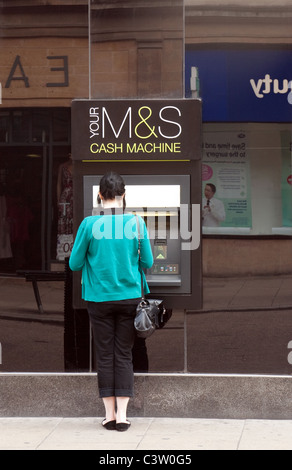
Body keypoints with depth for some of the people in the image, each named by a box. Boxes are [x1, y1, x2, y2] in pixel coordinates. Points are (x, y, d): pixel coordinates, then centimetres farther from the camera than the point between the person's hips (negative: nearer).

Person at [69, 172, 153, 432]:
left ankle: (110, 413, 11)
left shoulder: (90, 224, -9)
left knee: (105, 355, 8)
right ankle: (122, 413, 4)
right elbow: (147, 262, 1)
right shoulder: (136, 222, -7)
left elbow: (75, 263, -3)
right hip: (129, 296, 1)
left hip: (99, 298, -1)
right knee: (124, 355, 7)